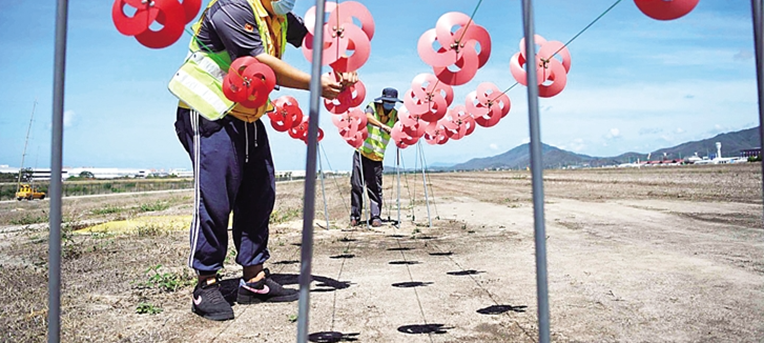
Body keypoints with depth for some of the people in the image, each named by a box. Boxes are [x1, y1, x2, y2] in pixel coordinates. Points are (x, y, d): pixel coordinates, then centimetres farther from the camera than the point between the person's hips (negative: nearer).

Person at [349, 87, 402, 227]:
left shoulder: (395, 115, 7)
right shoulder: (373, 107, -2)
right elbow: (368, 117, -24)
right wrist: (383, 125, -38)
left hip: (377, 157, 1)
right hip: (361, 152, -1)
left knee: (375, 187, 0)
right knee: (356, 185, 1)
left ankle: (376, 217, 9)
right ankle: (355, 216, 10)